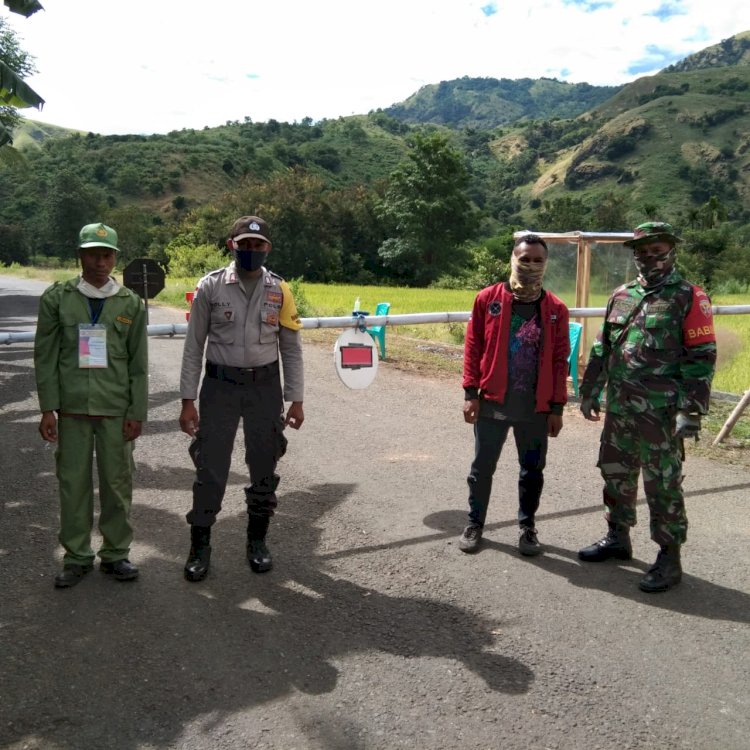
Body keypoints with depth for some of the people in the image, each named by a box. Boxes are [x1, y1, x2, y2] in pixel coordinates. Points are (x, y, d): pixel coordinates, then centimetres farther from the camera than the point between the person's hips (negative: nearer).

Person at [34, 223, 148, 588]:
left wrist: (137, 413, 0)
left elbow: (138, 364, 4)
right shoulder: (56, 298, 3)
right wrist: (48, 409, -3)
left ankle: (115, 553, 20)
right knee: (73, 481, 5)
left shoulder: (131, 304, 4)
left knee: (117, 482, 5)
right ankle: (76, 557, 19)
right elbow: (45, 356, 2)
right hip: (72, 407, 0)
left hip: (116, 408, 0)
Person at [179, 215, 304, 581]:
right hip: (219, 386, -1)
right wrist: (188, 400, -4)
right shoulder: (210, 286, -3)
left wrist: (296, 399, 2)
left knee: (264, 467, 10)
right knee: (210, 467, 2)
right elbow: (194, 346, 0)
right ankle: (200, 546, 17)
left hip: (265, 387, 2)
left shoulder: (280, 290, 2)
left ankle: (257, 541, 27)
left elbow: (291, 348, 6)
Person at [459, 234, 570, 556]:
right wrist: (470, 393, -4)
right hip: (492, 403, -1)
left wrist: (557, 407, 0)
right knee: (482, 467, 10)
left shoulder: (556, 309, 1)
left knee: (532, 470, 13)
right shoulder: (488, 299, -2)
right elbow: (473, 348, 0)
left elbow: (560, 360, 3)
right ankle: (475, 522, 28)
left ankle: (527, 526, 31)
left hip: (536, 407, 1)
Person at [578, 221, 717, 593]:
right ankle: (617, 538, 34)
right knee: (616, 475, 16)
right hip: (618, 409, 6)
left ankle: (669, 558, 15)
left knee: (663, 486, 2)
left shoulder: (688, 298, -7)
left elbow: (702, 357, -10)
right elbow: (602, 347, 17)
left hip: (661, 413, -6)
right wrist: (589, 390, 14)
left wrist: (692, 410, -16)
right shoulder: (621, 295, 11)